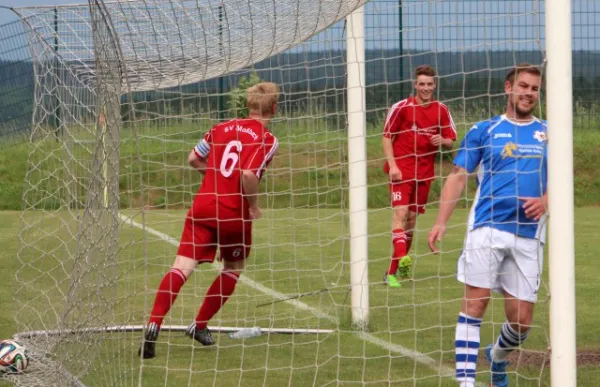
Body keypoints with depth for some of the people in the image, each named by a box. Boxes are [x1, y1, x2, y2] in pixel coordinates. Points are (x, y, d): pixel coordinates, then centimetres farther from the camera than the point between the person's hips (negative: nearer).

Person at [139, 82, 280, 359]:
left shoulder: (222, 128, 12)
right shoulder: (267, 140, -6)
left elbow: (194, 159, 16)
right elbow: (249, 175, -20)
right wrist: (253, 207, -5)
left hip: (203, 208, 3)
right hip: (235, 215, -3)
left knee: (182, 267, -9)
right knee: (233, 268, 23)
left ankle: (154, 324, -27)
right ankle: (200, 326, 22)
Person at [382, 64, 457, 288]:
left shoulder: (441, 111, 5)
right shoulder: (401, 107, -4)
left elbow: (451, 142, 10)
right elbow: (387, 137, 0)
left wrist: (442, 141, -14)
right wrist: (392, 165, -11)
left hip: (425, 171, 4)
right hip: (401, 169, -4)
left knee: (412, 217, 8)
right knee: (400, 213, -18)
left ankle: (398, 268, 19)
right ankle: (396, 265, -30)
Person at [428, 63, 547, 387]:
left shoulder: (547, 135, 12)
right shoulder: (484, 130, 6)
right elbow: (458, 177, 4)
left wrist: (545, 201, -7)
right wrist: (441, 222, -6)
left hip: (528, 235, 2)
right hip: (487, 228, -2)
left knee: (521, 319, 2)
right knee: (475, 301, -12)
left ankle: (498, 357, 34)